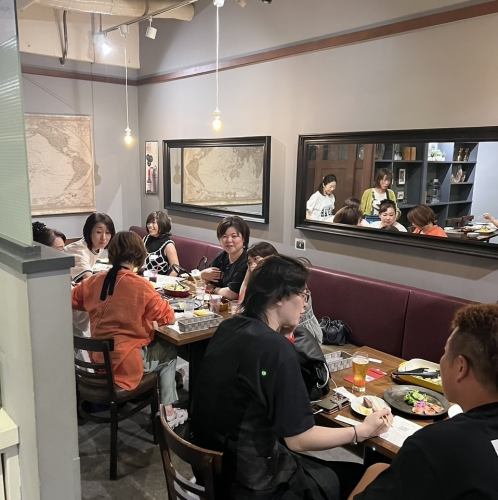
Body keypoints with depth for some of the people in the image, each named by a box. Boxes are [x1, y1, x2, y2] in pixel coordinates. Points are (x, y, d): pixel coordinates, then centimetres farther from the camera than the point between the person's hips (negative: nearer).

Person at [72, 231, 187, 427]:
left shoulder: (95, 280, -4)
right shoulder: (140, 286, -20)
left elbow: (73, 300, 12)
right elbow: (167, 316, -11)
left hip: (98, 359, 6)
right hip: (123, 364, -6)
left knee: (158, 346, 26)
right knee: (169, 352, 21)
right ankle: (168, 411, 24)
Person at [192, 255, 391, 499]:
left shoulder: (229, 327, -2)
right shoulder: (275, 348, -25)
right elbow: (299, 440, -21)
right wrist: (363, 431, -7)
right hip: (249, 479, -8)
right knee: (357, 478, 10)